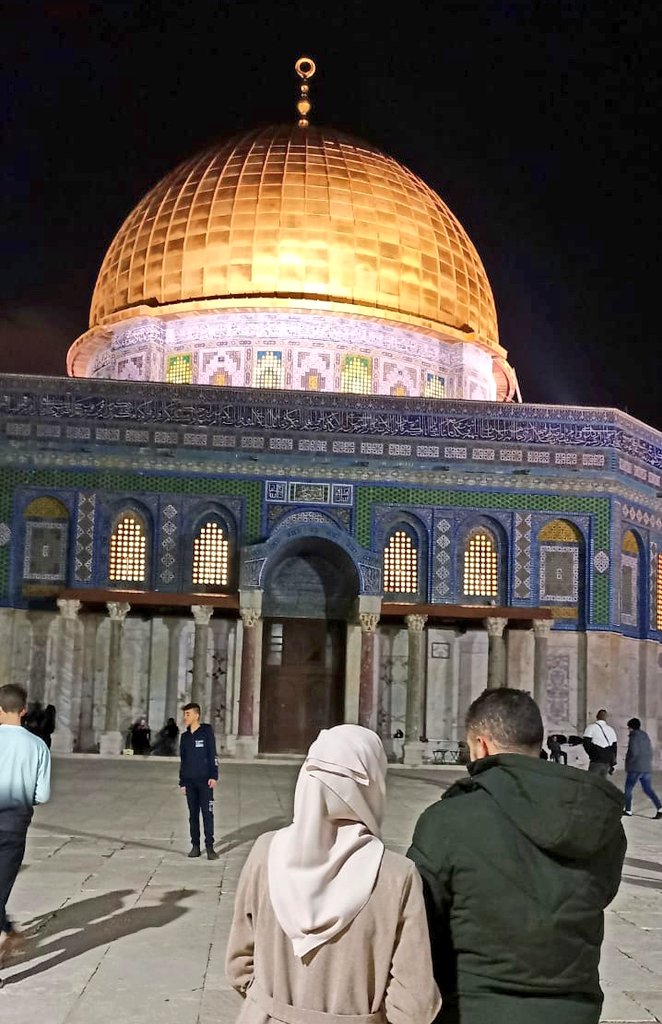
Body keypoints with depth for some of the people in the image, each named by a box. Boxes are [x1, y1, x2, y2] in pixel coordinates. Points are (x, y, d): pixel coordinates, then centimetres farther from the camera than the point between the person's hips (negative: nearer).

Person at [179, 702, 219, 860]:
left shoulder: (206, 732, -3)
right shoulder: (185, 736, 11)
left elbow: (212, 755, -5)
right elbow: (182, 761, 16)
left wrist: (214, 776, -12)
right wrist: (182, 782, 12)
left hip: (205, 781, -5)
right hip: (190, 781, 5)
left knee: (207, 813, -6)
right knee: (193, 814, 7)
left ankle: (210, 847, -4)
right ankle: (195, 846, 14)